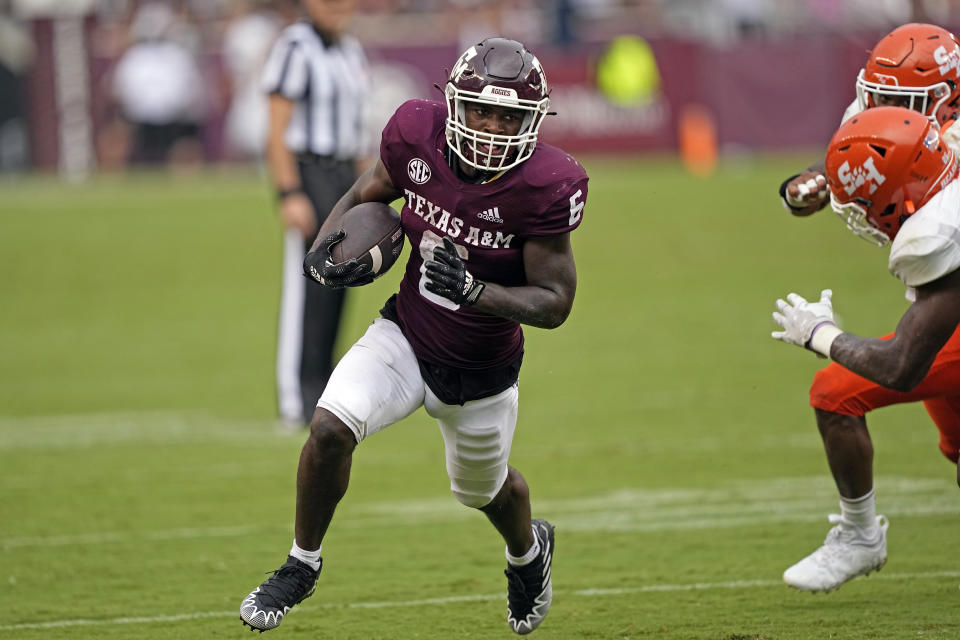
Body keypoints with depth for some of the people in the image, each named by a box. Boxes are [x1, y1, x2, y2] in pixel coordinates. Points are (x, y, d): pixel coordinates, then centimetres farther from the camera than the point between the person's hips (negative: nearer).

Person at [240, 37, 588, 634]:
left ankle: (529, 549, 60)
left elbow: (555, 301, -21)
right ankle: (303, 564, 4)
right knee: (330, 428, -21)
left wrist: (473, 291, -36)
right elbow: (366, 195, 4)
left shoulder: (544, 185, -27)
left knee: (485, 489, 22)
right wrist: (323, 250, -14)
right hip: (405, 336, 2)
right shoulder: (418, 135, -18)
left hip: (480, 371, -2)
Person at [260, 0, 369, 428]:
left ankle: (322, 392, 15)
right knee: (306, 289, -10)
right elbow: (277, 132, -15)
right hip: (307, 174, -8)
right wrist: (290, 196, -21)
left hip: (344, 173, 8)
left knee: (337, 288, 8)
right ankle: (295, 398, -9)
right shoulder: (295, 49, -12)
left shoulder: (350, 52, 14)